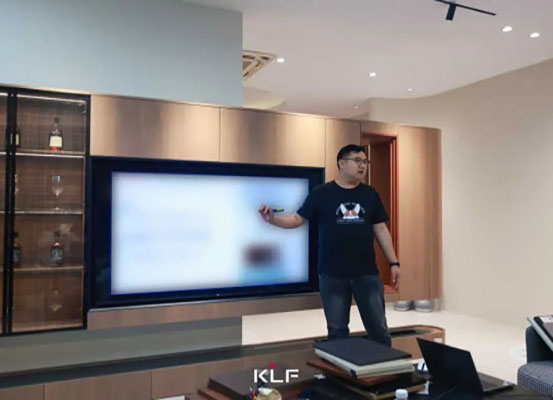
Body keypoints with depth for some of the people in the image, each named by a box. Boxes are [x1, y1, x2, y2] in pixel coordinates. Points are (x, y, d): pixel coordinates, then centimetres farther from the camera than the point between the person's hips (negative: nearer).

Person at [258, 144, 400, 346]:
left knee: (379, 329, 9)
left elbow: (381, 230, 8)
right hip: (333, 275, -2)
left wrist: (394, 263, 4)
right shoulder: (321, 193, -2)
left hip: (367, 274, 2)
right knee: (337, 330, 10)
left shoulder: (370, 194, 7)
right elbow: (298, 219, -2)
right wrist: (272, 218, -20)